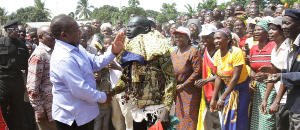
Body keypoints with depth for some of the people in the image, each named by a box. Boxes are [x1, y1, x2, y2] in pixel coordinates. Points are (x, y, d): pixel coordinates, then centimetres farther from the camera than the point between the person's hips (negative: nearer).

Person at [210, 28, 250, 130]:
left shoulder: (236, 52, -20)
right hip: (229, 88, 6)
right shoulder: (217, 54, 0)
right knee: (226, 121, 9)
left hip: (241, 89, -6)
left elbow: (235, 77, -24)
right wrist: (214, 98, 0)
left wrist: (222, 98, -24)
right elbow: (218, 77, 4)